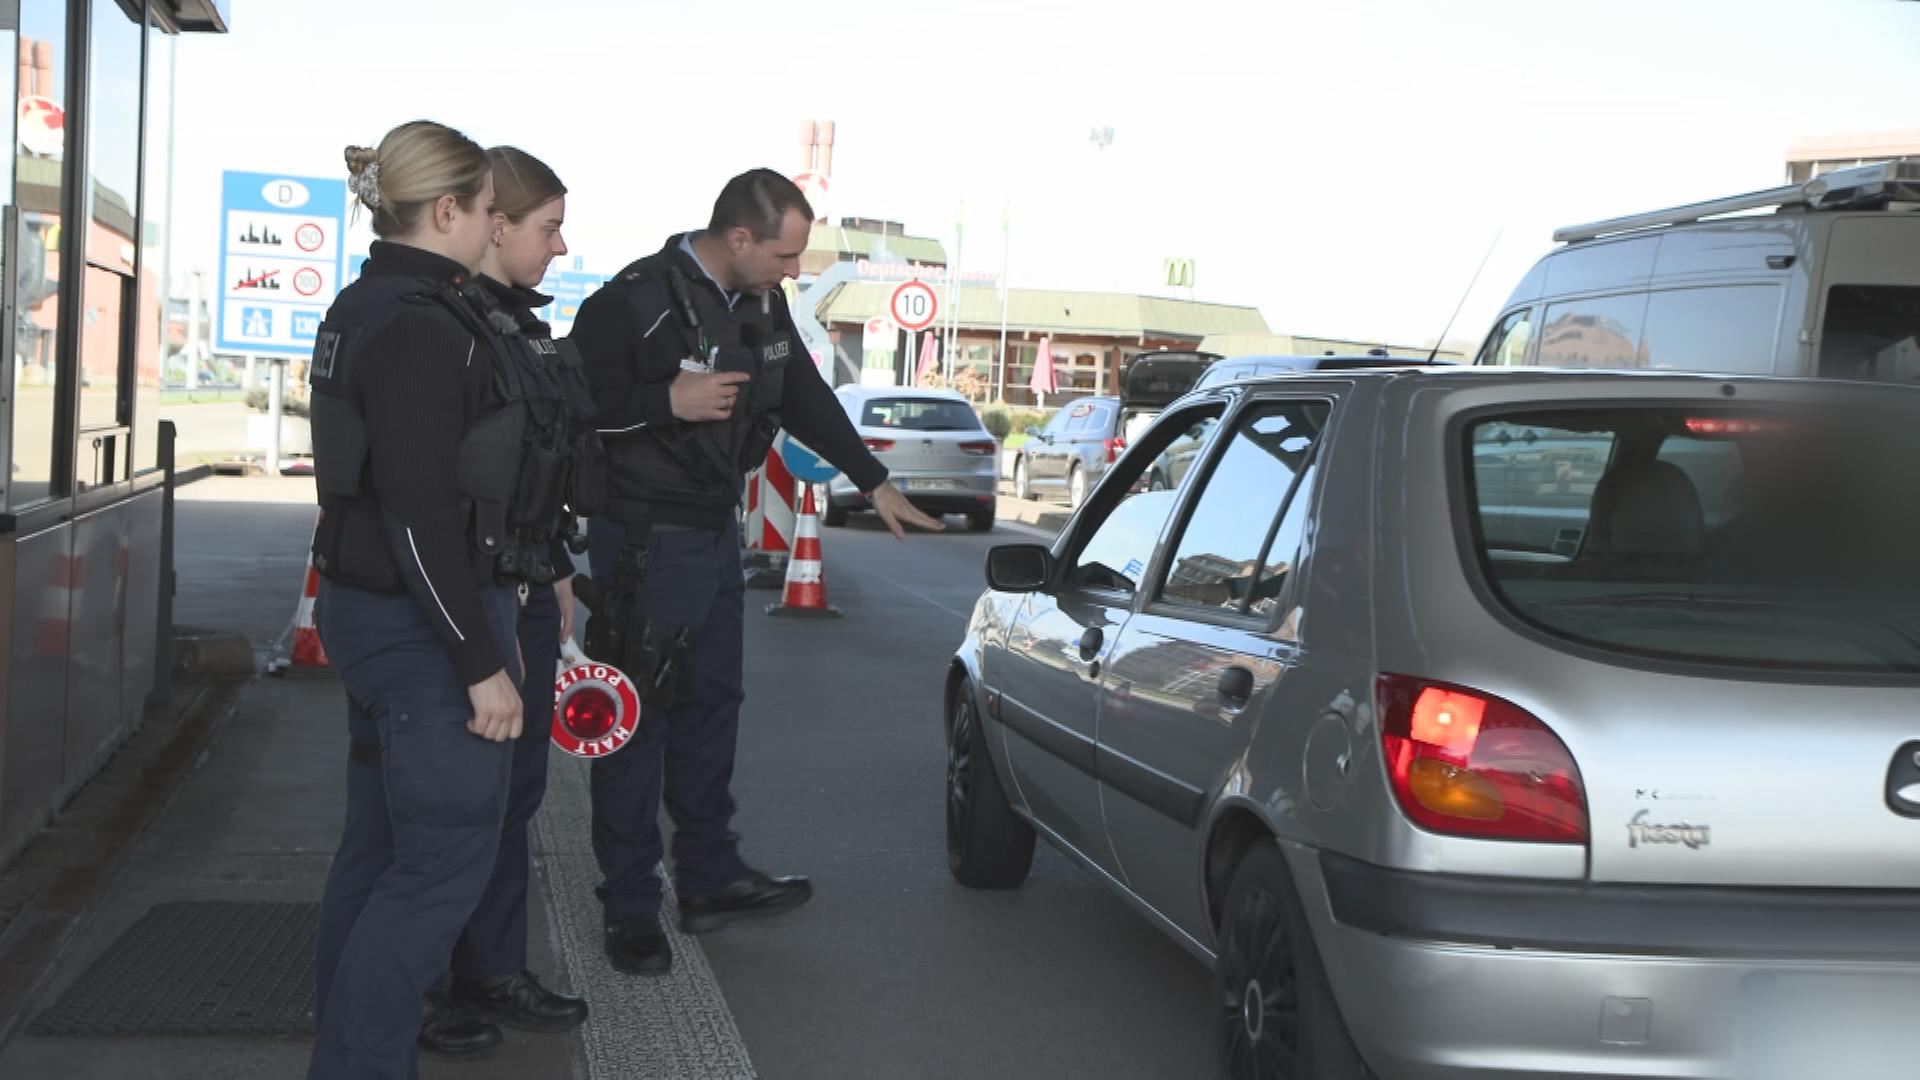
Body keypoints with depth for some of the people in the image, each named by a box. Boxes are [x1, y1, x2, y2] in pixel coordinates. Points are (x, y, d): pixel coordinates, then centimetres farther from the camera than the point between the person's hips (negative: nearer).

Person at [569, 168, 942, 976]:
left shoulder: (762, 306, 6)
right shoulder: (633, 304, -18)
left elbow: (808, 399, 17)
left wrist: (875, 484, 19)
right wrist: (669, 401, -28)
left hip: (718, 531, 8)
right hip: (645, 539, -8)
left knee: (711, 706, 15)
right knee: (637, 722, -2)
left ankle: (711, 879, 27)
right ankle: (630, 909, 7)